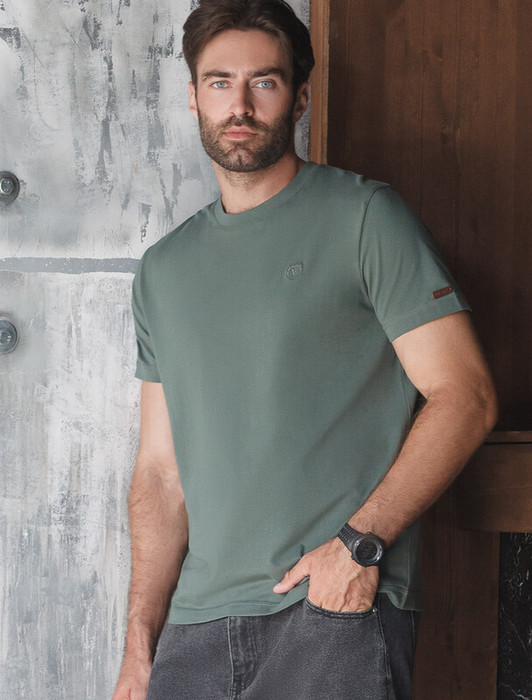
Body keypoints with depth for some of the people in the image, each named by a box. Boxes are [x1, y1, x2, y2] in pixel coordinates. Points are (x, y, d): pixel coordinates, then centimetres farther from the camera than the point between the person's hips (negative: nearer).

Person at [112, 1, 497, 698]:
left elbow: (465, 397, -7)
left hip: (340, 613, -4)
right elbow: (162, 469, 14)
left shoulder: (363, 216, 0)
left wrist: (360, 542, -16)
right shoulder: (164, 269, 16)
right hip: (198, 622, 4)